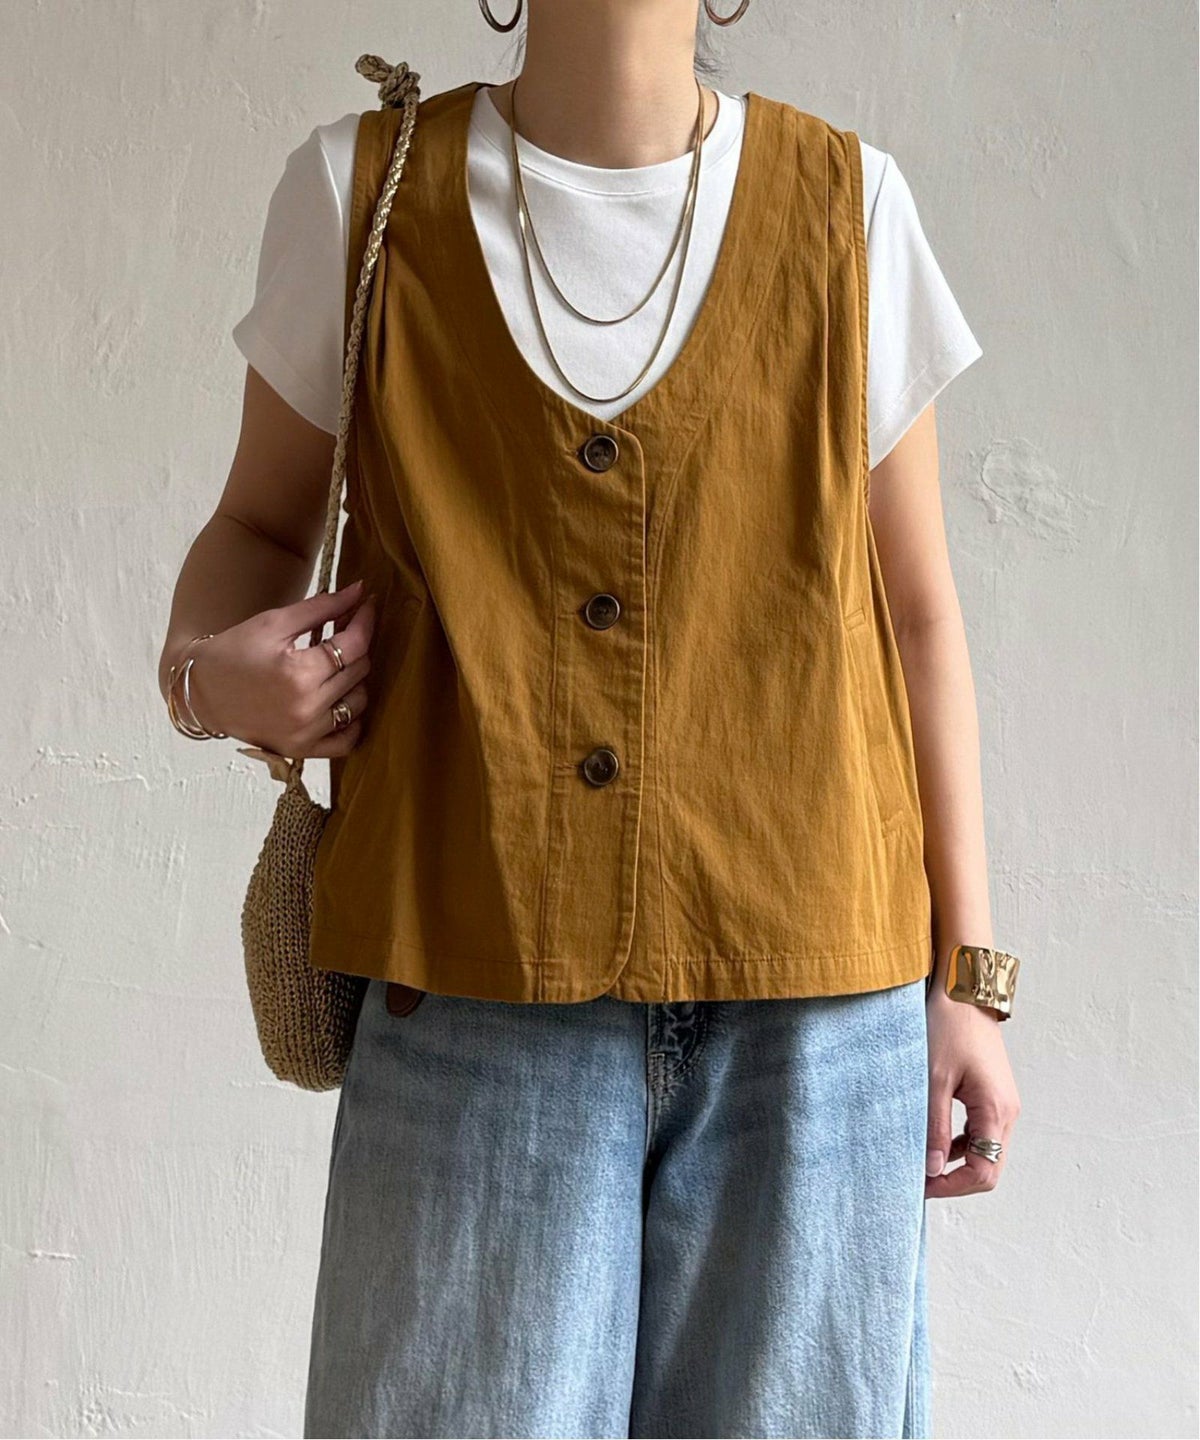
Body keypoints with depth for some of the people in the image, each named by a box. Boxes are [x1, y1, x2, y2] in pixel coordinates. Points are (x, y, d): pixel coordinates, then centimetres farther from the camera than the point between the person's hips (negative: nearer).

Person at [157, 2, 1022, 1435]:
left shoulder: (847, 203, 4)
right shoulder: (362, 189, 3)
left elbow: (916, 615, 7)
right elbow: (259, 522, 13)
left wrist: (967, 974, 6)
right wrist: (208, 668, -10)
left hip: (810, 1007, 1)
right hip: (477, 998, 0)